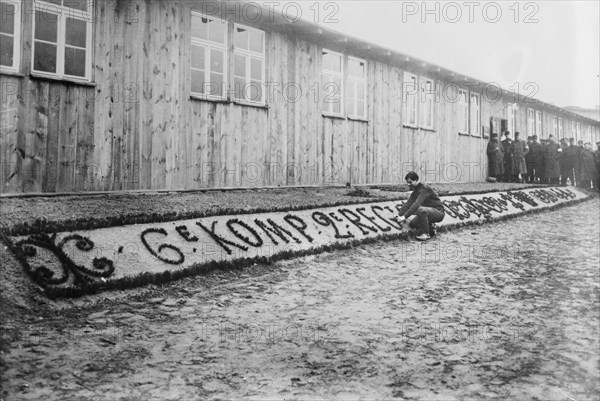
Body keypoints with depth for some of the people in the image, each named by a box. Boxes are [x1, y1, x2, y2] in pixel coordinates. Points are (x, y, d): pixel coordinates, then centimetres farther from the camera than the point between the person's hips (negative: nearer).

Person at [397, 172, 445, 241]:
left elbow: (417, 204, -33)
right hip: (430, 211, 9)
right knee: (412, 224, 2)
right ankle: (430, 230, 19)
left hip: (439, 212, -9)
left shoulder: (424, 188, -22)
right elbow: (408, 204, 3)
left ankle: (425, 234, -20)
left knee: (420, 210, -36)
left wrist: (405, 216, -37)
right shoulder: (415, 192, 8)